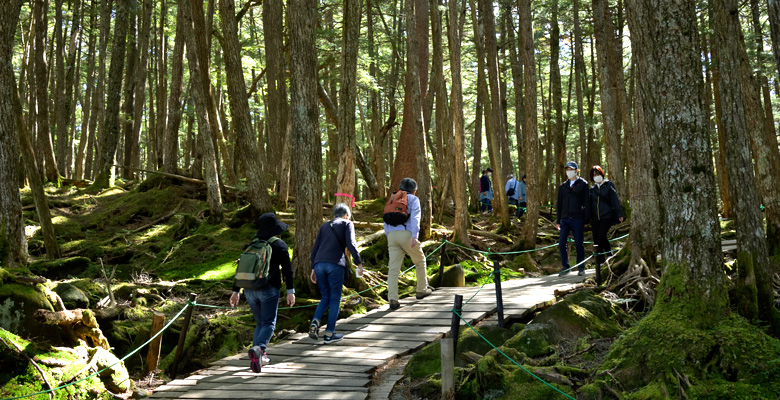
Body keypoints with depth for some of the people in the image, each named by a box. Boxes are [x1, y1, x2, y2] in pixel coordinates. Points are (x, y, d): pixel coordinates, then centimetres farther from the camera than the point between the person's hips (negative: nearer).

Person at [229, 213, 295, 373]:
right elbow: (287, 269, -7)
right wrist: (290, 291, -6)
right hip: (268, 289, -5)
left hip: (250, 289, 5)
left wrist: (236, 291, 18)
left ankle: (259, 356, 7)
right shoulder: (279, 245, 0)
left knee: (260, 323, 17)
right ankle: (258, 348, -31)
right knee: (269, 323, -5)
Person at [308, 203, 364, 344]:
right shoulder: (347, 224, 12)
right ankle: (329, 334, 7)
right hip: (335, 265, -5)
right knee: (335, 299, 6)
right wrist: (359, 263, -1)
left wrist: (313, 268, 21)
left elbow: (315, 248, 20)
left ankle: (315, 322, -5)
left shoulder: (324, 226, 25)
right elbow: (351, 244, -3)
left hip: (319, 264, 5)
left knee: (326, 297, 18)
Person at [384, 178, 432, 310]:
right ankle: (422, 290, 29)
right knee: (420, 261, 19)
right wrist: (414, 236, -18)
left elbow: (386, 221, 21)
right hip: (407, 234, -4)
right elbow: (415, 218, -8)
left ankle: (392, 299, -12)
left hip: (392, 235, 4)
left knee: (393, 268, -2)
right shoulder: (413, 199, 8)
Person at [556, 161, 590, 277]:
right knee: (561, 242, -3)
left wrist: (586, 219, -7)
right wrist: (558, 220, 14)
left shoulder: (583, 184, 4)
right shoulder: (563, 186, 15)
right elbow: (559, 203, 19)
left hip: (578, 219, -4)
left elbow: (587, 202, 0)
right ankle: (565, 267, 9)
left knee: (579, 243, -1)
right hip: (565, 218, 4)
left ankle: (581, 268, 10)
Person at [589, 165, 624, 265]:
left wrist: (619, 214, -8)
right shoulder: (592, 189, 16)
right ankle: (600, 263, 8)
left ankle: (609, 253, 3)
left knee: (601, 236, -21)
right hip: (595, 218, 4)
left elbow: (615, 200, -1)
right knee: (596, 241, 1)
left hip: (607, 216, -4)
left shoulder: (609, 185, 5)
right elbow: (589, 204, 20)